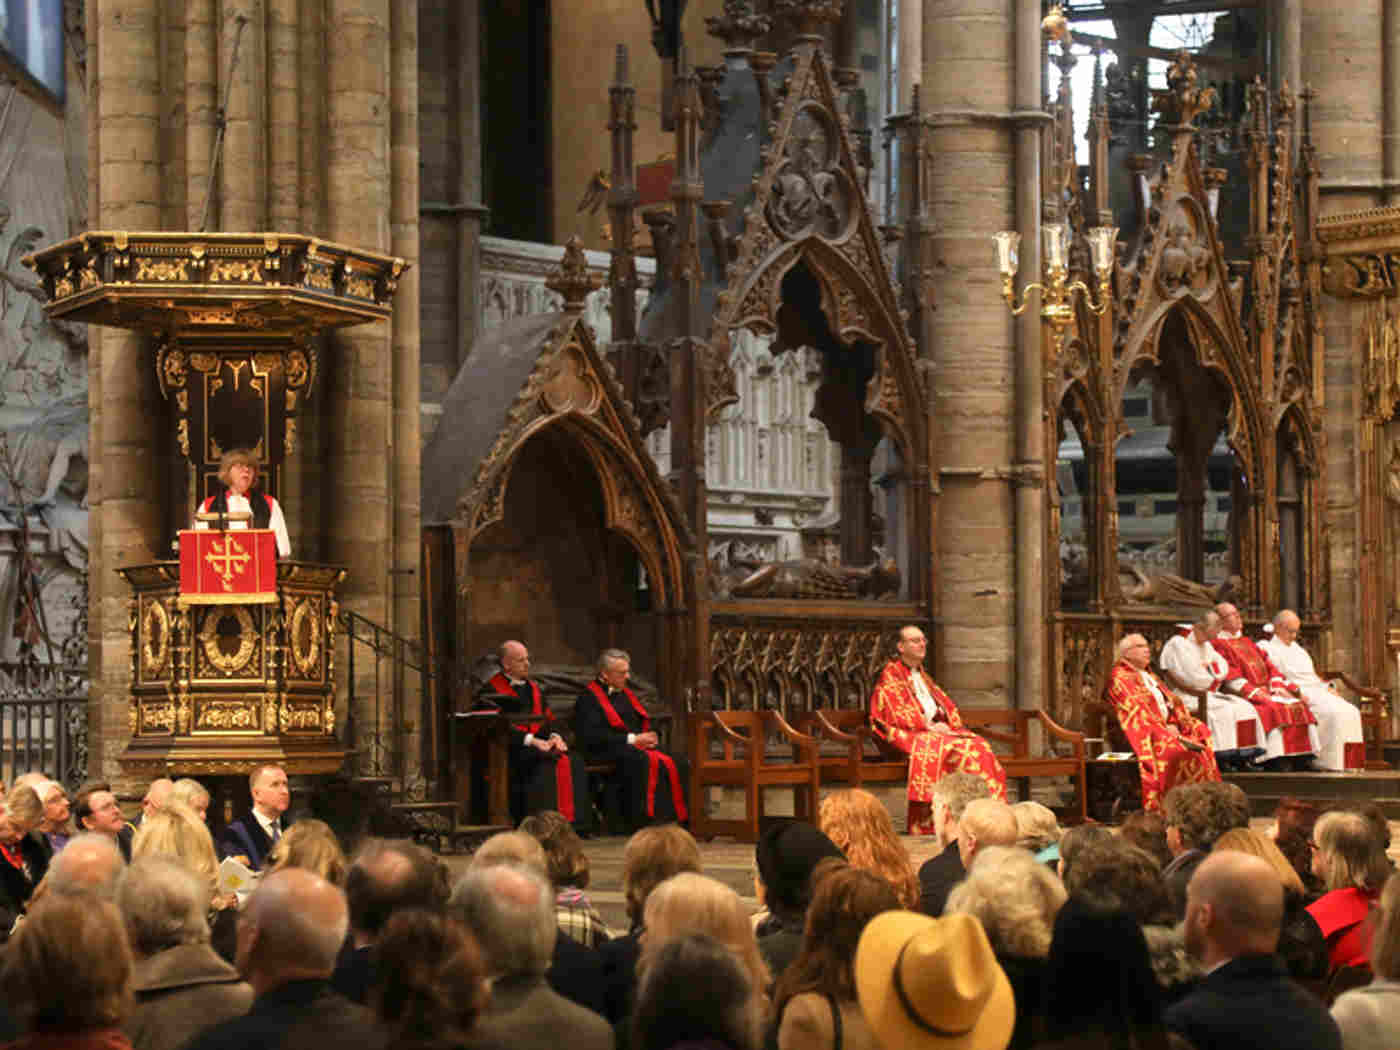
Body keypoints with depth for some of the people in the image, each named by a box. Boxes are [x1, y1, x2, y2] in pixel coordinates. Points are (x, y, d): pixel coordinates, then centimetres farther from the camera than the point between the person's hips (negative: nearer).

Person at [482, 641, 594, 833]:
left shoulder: (533, 688, 23)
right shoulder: (493, 691, -1)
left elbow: (548, 717, 20)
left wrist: (555, 736, -4)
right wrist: (532, 741, -20)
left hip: (540, 743, 7)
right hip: (513, 747, -7)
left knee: (574, 763, -19)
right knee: (546, 764, -34)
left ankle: (573, 822, -23)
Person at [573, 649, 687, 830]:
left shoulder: (626, 694, 23)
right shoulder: (589, 698, -2)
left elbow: (645, 724, 29)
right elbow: (592, 735, -15)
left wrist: (649, 737, 3)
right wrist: (632, 739, -14)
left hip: (639, 746, 8)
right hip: (609, 752, -7)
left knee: (678, 765, -17)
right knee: (642, 761, -38)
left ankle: (682, 819, -23)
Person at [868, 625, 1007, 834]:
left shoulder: (921, 675, 26)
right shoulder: (890, 675, 1)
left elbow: (945, 704, 21)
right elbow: (896, 712, -11)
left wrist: (945, 724, -1)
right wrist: (928, 726, -15)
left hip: (937, 728, 8)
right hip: (910, 735, -8)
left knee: (978, 746, -17)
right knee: (955, 749, -32)